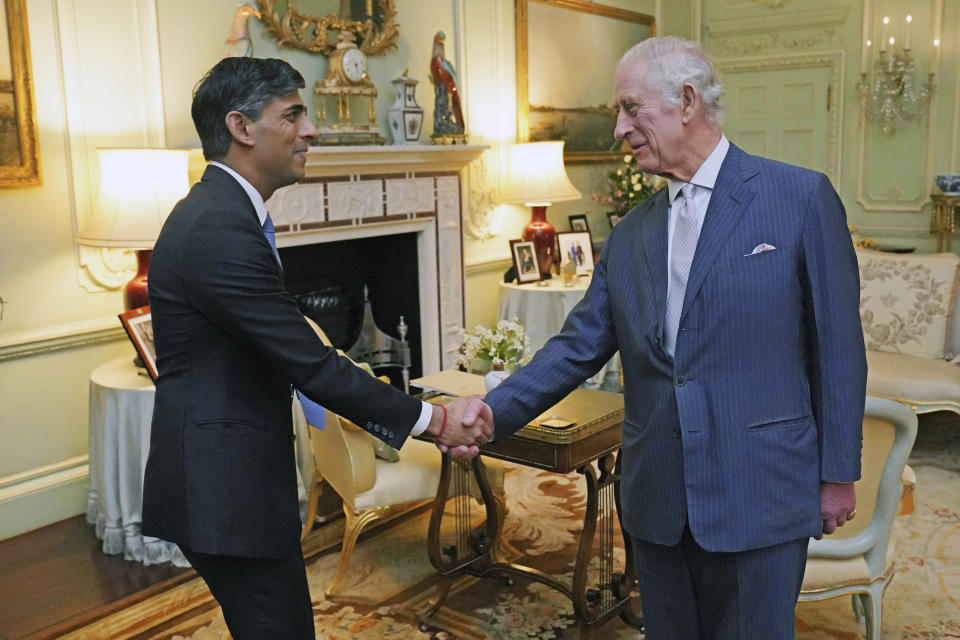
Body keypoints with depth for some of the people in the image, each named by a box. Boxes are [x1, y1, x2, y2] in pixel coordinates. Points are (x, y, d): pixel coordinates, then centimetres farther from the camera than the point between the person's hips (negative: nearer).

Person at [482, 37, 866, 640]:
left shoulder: (801, 196, -6)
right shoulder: (630, 234, 8)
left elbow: (837, 346, -5)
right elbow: (578, 346, 5)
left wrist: (838, 475, -3)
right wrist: (493, 414, -6)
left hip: (759, 495, -4)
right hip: (657, 498, 5)